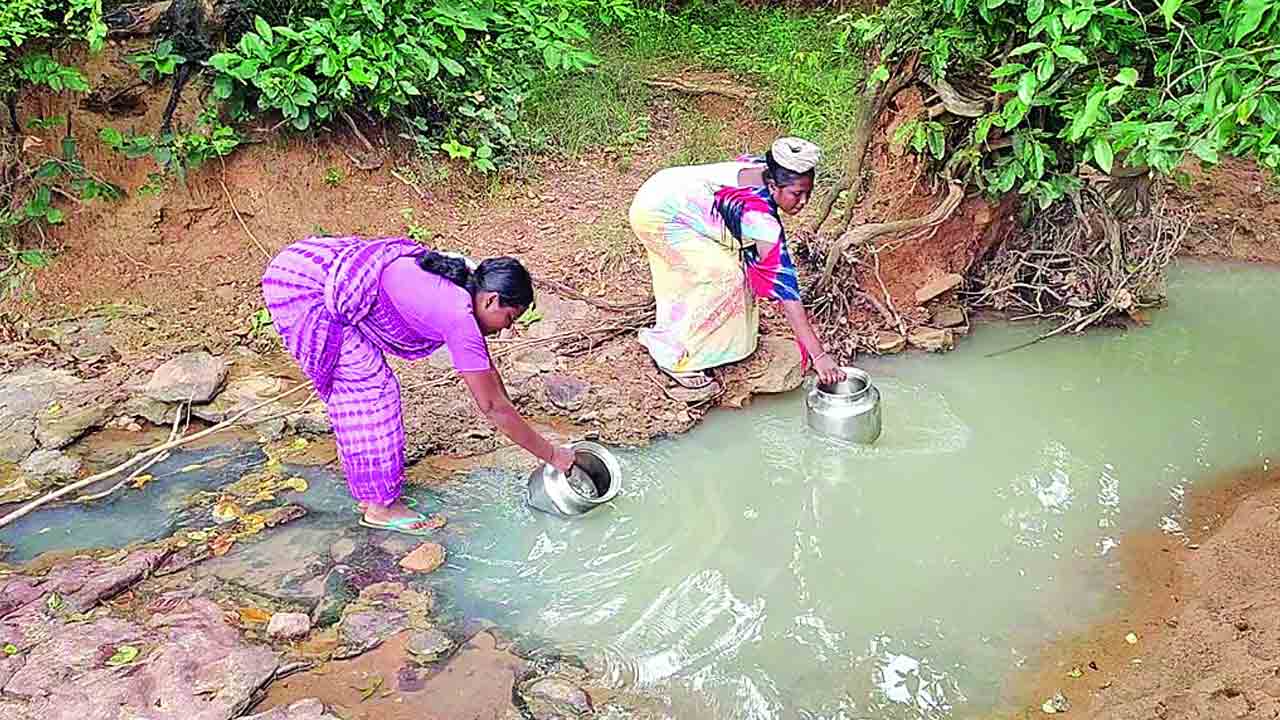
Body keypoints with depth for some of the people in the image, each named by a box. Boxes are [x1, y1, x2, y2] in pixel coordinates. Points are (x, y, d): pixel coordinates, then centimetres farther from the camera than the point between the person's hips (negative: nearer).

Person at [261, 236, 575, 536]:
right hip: (303, 286, -10)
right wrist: (552, 455, -4)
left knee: (356, 383, 14)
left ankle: (371, 492, 25)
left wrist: (518, 431, 22)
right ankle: (380, 506, 5)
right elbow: (493, 407, -12)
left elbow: (488, 372, 19)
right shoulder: (459, 317, -17)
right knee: (372, 385, -5)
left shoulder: (462, 283, 8)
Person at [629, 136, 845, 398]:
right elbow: (786, 289, -30)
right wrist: (819, 355, -29)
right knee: (726, 278, -11)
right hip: (656, 214, -9)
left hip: (664, 193, 9)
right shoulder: (760, 216, -29)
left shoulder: (763, 168, -6)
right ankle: (673, 357, -1)